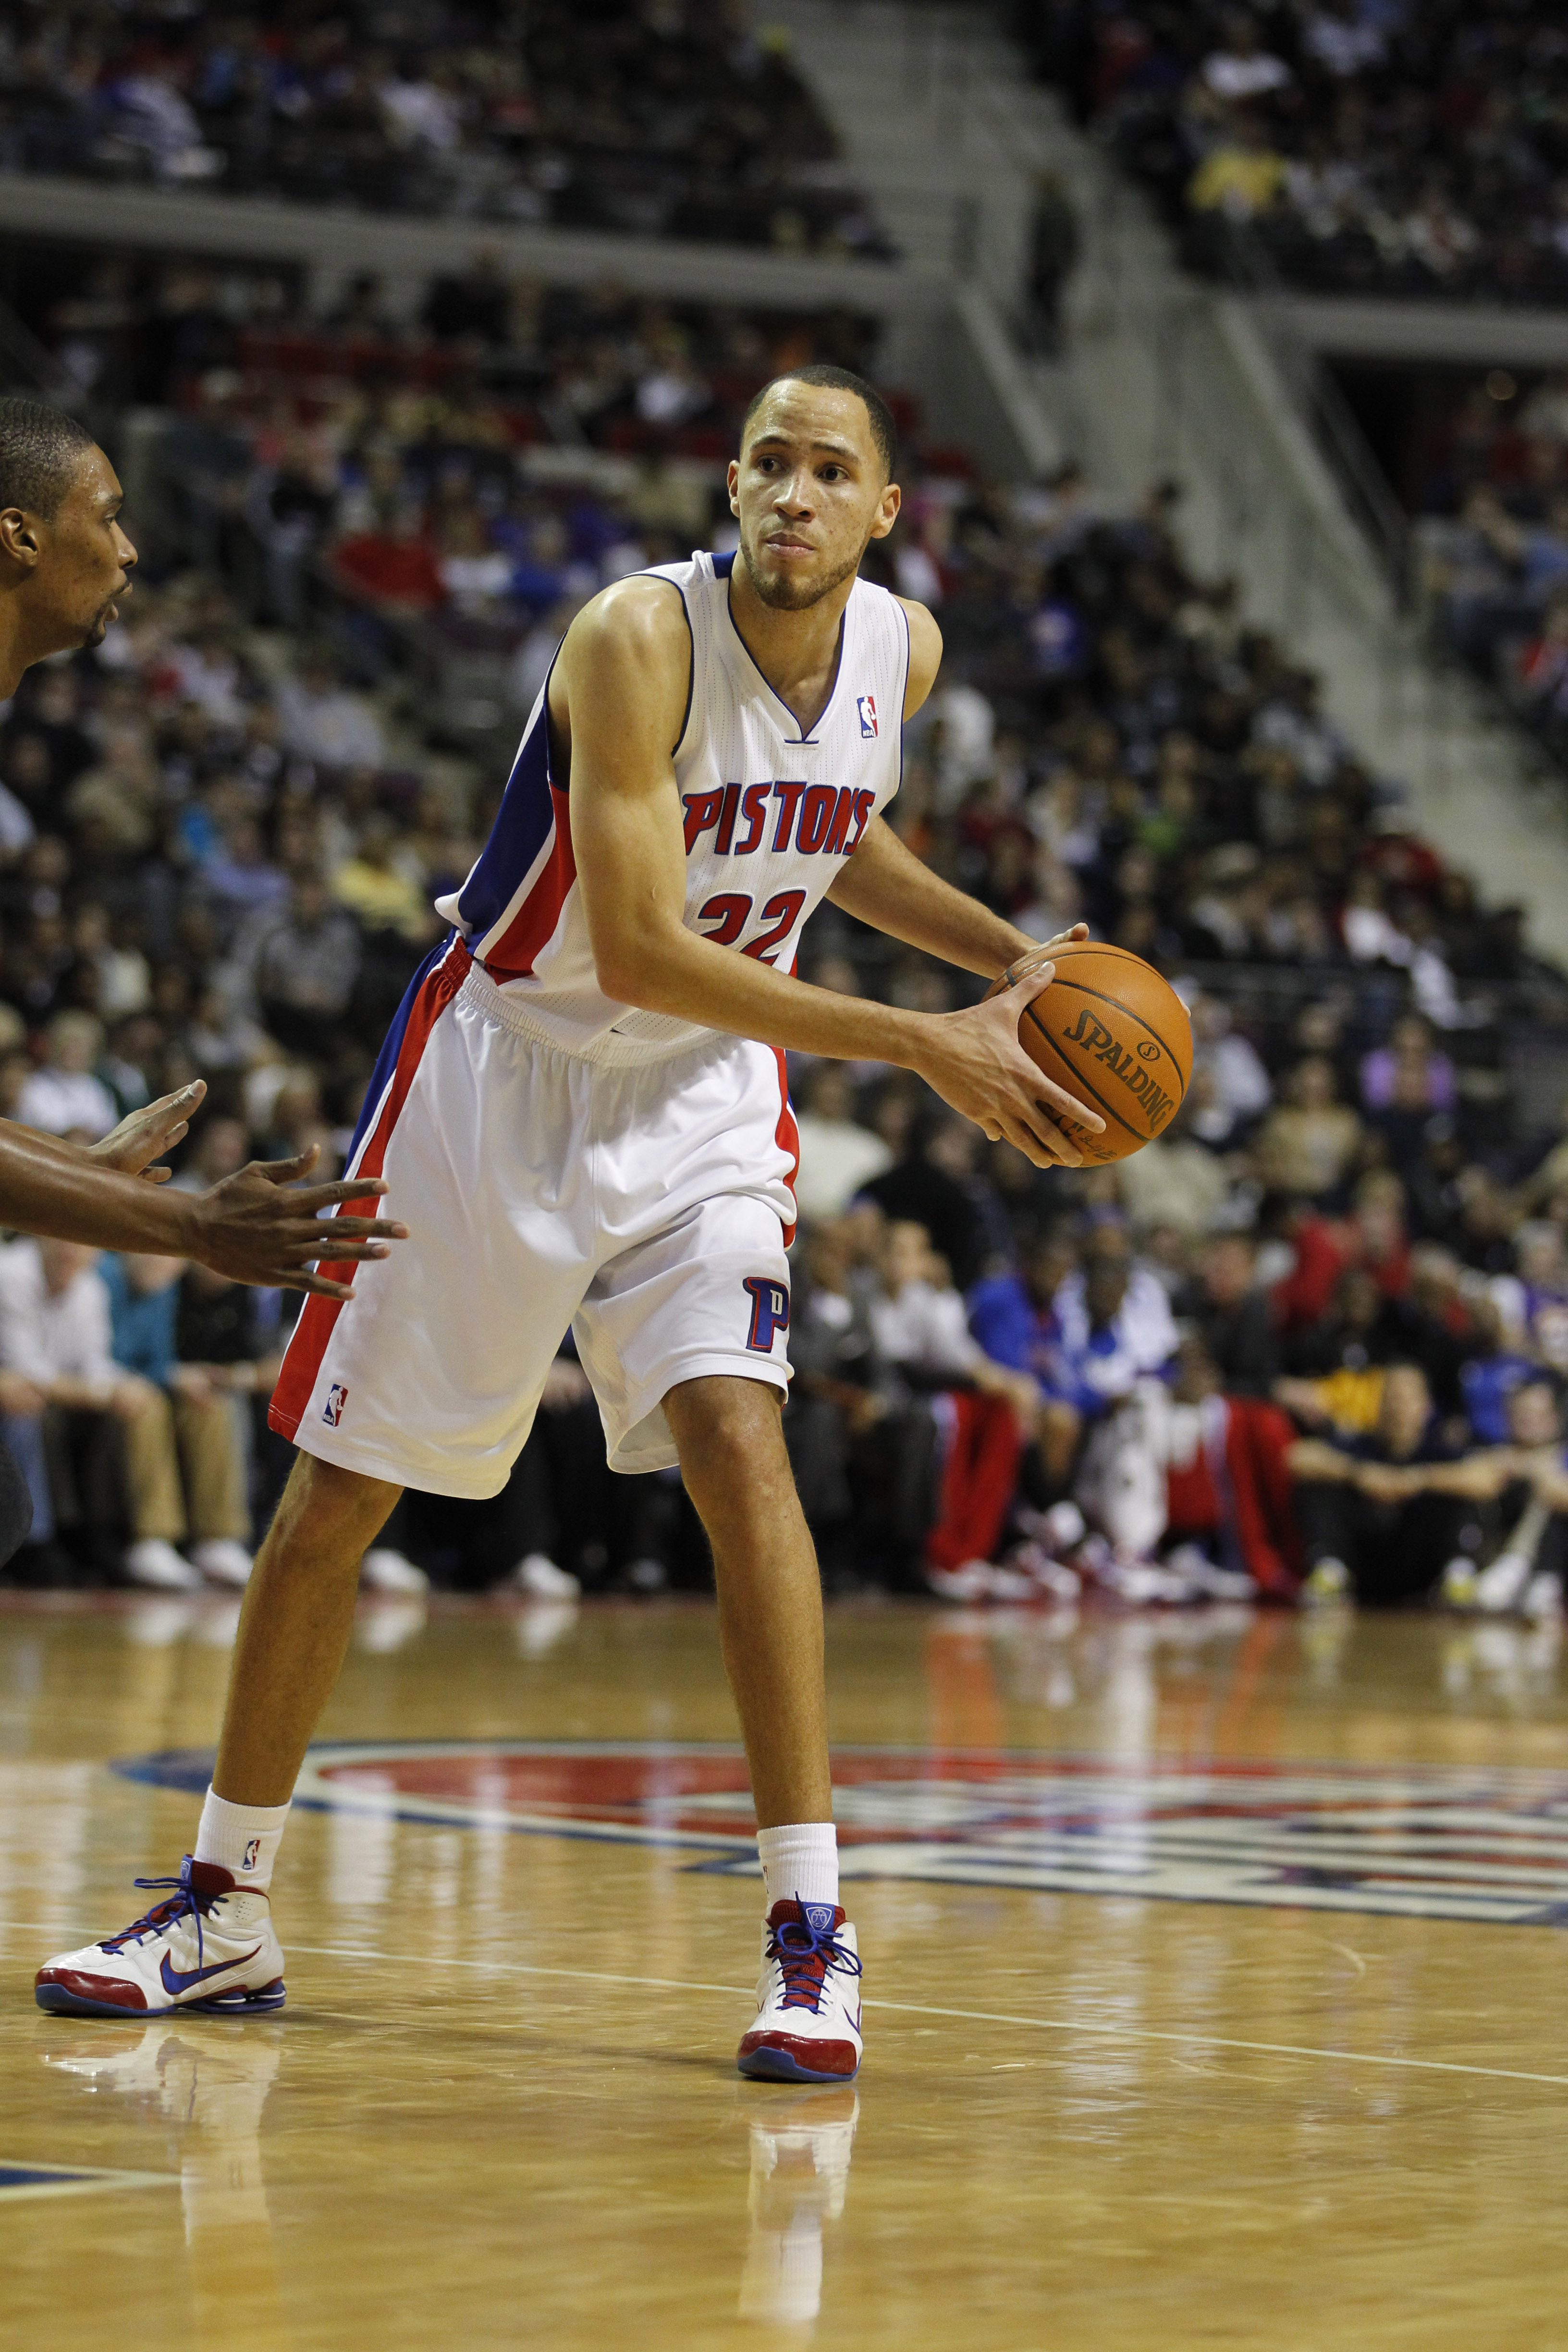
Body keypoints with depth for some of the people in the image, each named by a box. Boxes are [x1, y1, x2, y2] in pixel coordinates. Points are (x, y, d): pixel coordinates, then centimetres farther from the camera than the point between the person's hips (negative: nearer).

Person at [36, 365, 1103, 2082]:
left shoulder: (901, 649, -5)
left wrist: (1011, 951, 3)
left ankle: (812, 1935, -16)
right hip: (506, 1063, -3)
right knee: (332, 1493, 4)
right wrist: (922, 1046, -32)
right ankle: (224, 1910, 21)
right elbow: (639, 948, -31)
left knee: (736, 1440, -20)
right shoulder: (641, 635, -24)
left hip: (702, 1097, 3)